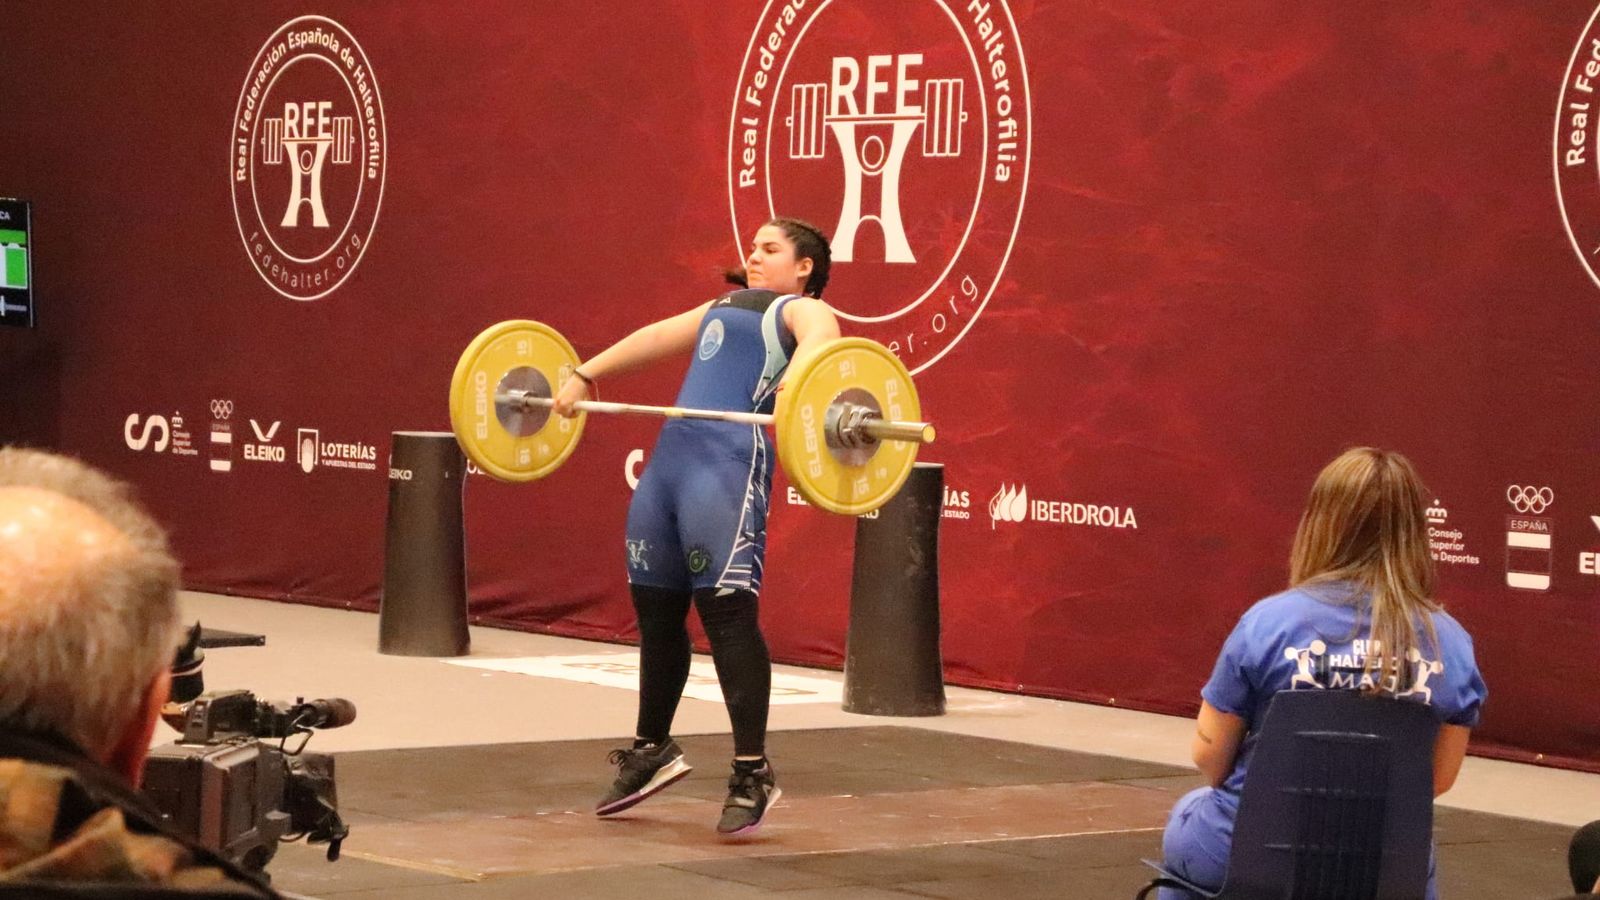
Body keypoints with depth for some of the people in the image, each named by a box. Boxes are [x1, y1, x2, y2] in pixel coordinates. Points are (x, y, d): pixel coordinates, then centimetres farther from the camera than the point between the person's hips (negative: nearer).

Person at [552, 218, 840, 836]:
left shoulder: (804, 311, 4)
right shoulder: (725, 306, 31)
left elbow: (820, 344, -17)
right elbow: (659, 336, 33)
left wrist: (791, 393, -38)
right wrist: (586, 374, 24)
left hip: (731, 461, -8)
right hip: (669, 456, 8)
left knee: (727, 613, -12)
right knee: (655, 612, 12)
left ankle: (752, 775, -7)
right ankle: (652, 750, 28)